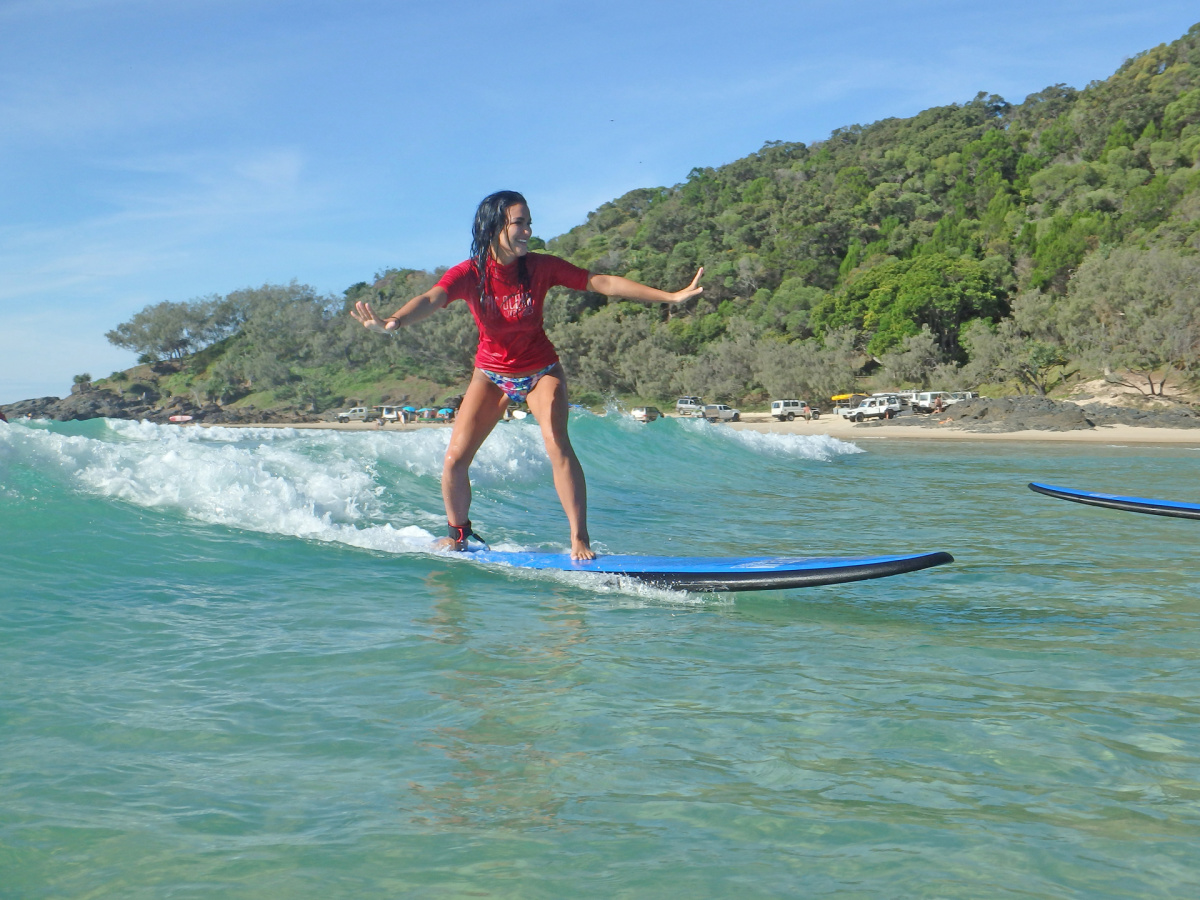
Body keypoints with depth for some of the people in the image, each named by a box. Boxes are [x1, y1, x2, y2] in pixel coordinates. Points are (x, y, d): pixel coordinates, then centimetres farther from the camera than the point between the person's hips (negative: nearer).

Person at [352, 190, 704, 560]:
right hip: (491, 373, 1)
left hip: (540, 371, -1)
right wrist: (393, 322, -60)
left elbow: (604, 283, -16)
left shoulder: (540, 267, -17)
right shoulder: (468, 274, -19)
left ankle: (580, 539, -13)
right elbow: (431, 299, -37)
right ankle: (458, 534, 21)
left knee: (557, 444, -23)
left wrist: (672, 296, -20)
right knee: (455, 458, -5)